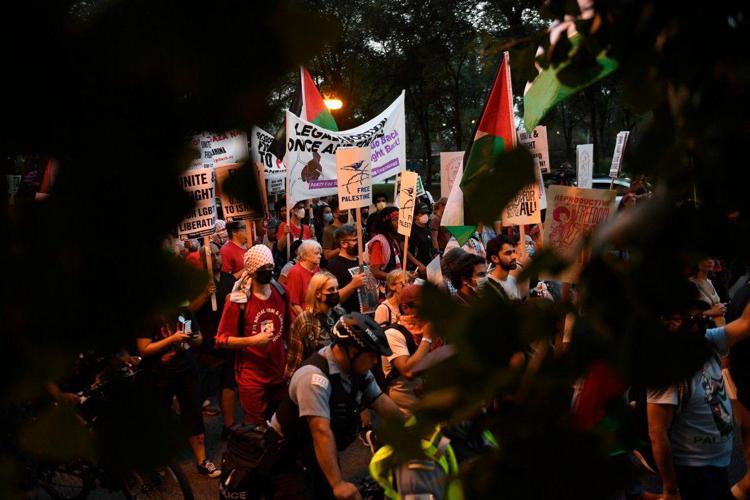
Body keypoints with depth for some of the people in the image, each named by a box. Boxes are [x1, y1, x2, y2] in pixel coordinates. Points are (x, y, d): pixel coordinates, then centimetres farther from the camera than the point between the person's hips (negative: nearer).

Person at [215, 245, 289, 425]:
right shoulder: (238, 300, -14)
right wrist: (252, 340, -23)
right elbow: (222, 340, -13)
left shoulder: (280, 292, 1)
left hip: (280, 373, 5)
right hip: (252, 378, -5)